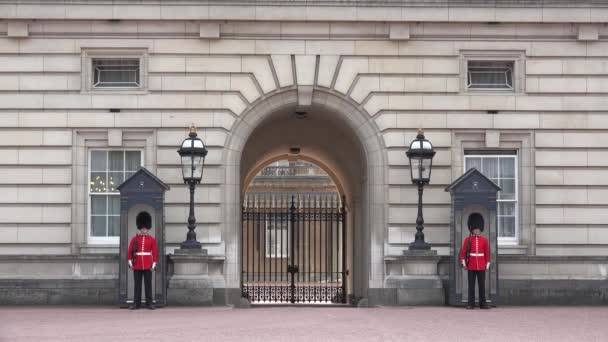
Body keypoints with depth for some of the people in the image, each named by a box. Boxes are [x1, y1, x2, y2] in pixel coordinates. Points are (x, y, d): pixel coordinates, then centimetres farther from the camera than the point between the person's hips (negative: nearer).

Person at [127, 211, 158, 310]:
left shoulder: (152, 239, 3)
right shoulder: (134, 239, 5)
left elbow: (155, 253, 2)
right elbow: (130, 252, 6)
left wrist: (154, 265, -4)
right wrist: (130, 263, -2)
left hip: (148, 266, -1)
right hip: (137, 266, 1)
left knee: (148, 284, 1)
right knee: (137, 285, 4)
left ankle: (149, 303, 5)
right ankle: (136, 303, 7)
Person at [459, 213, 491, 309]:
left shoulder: (484, 240, 5)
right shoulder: (467, 240, 3)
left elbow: (487, 254, 6)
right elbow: (463, 252, 2)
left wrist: (487, 265, 2)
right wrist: (464, 263, -6)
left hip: (481, 267, 1)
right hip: (471, 267, -1)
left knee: (482, 285, 3)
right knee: (471, 285, 1)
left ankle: (483, 303, 7)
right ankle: (471, 303, 4)